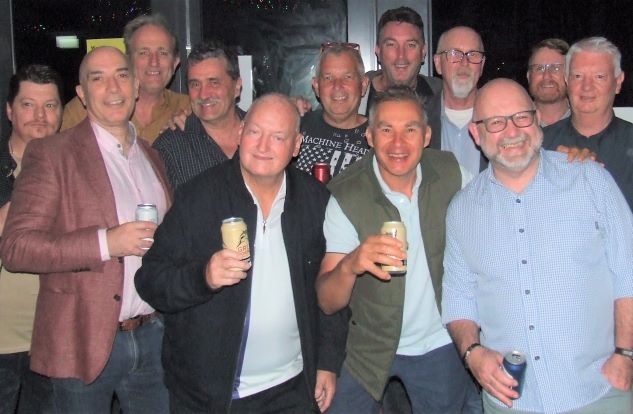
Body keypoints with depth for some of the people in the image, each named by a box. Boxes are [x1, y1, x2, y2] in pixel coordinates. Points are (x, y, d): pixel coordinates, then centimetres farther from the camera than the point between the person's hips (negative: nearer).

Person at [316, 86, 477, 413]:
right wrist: (350, 265, -41)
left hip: (441, 345, 2)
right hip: (371, 347, -2)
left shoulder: (451, 173, -13)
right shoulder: (346, 197, -19)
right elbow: (327, 303, -20)